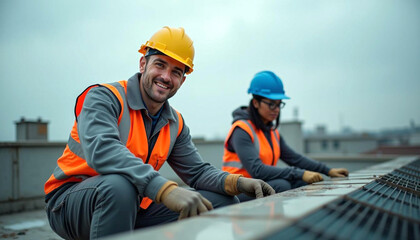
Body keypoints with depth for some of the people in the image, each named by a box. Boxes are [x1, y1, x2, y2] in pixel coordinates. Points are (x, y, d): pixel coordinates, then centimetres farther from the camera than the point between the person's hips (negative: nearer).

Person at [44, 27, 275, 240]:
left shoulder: (175, 124, 7)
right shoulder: (104, 97, -16)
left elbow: (198, 171, 7)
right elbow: (101, 151, -34)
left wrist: (237, 182, -15)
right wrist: (165, 189, -46)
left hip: (133, 208, 7)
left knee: (224, 204, -2)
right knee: (119, 185, -42)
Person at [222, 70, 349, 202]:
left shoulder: (271, 130, 14)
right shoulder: (241, 130, -14)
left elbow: (294, 158, 15)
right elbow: (256, 170, -26)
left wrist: (328, 171, 4)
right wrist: (300, 174, -29)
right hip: (239, 193, -8)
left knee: (304, 183, -10)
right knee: (281, 185, -31)